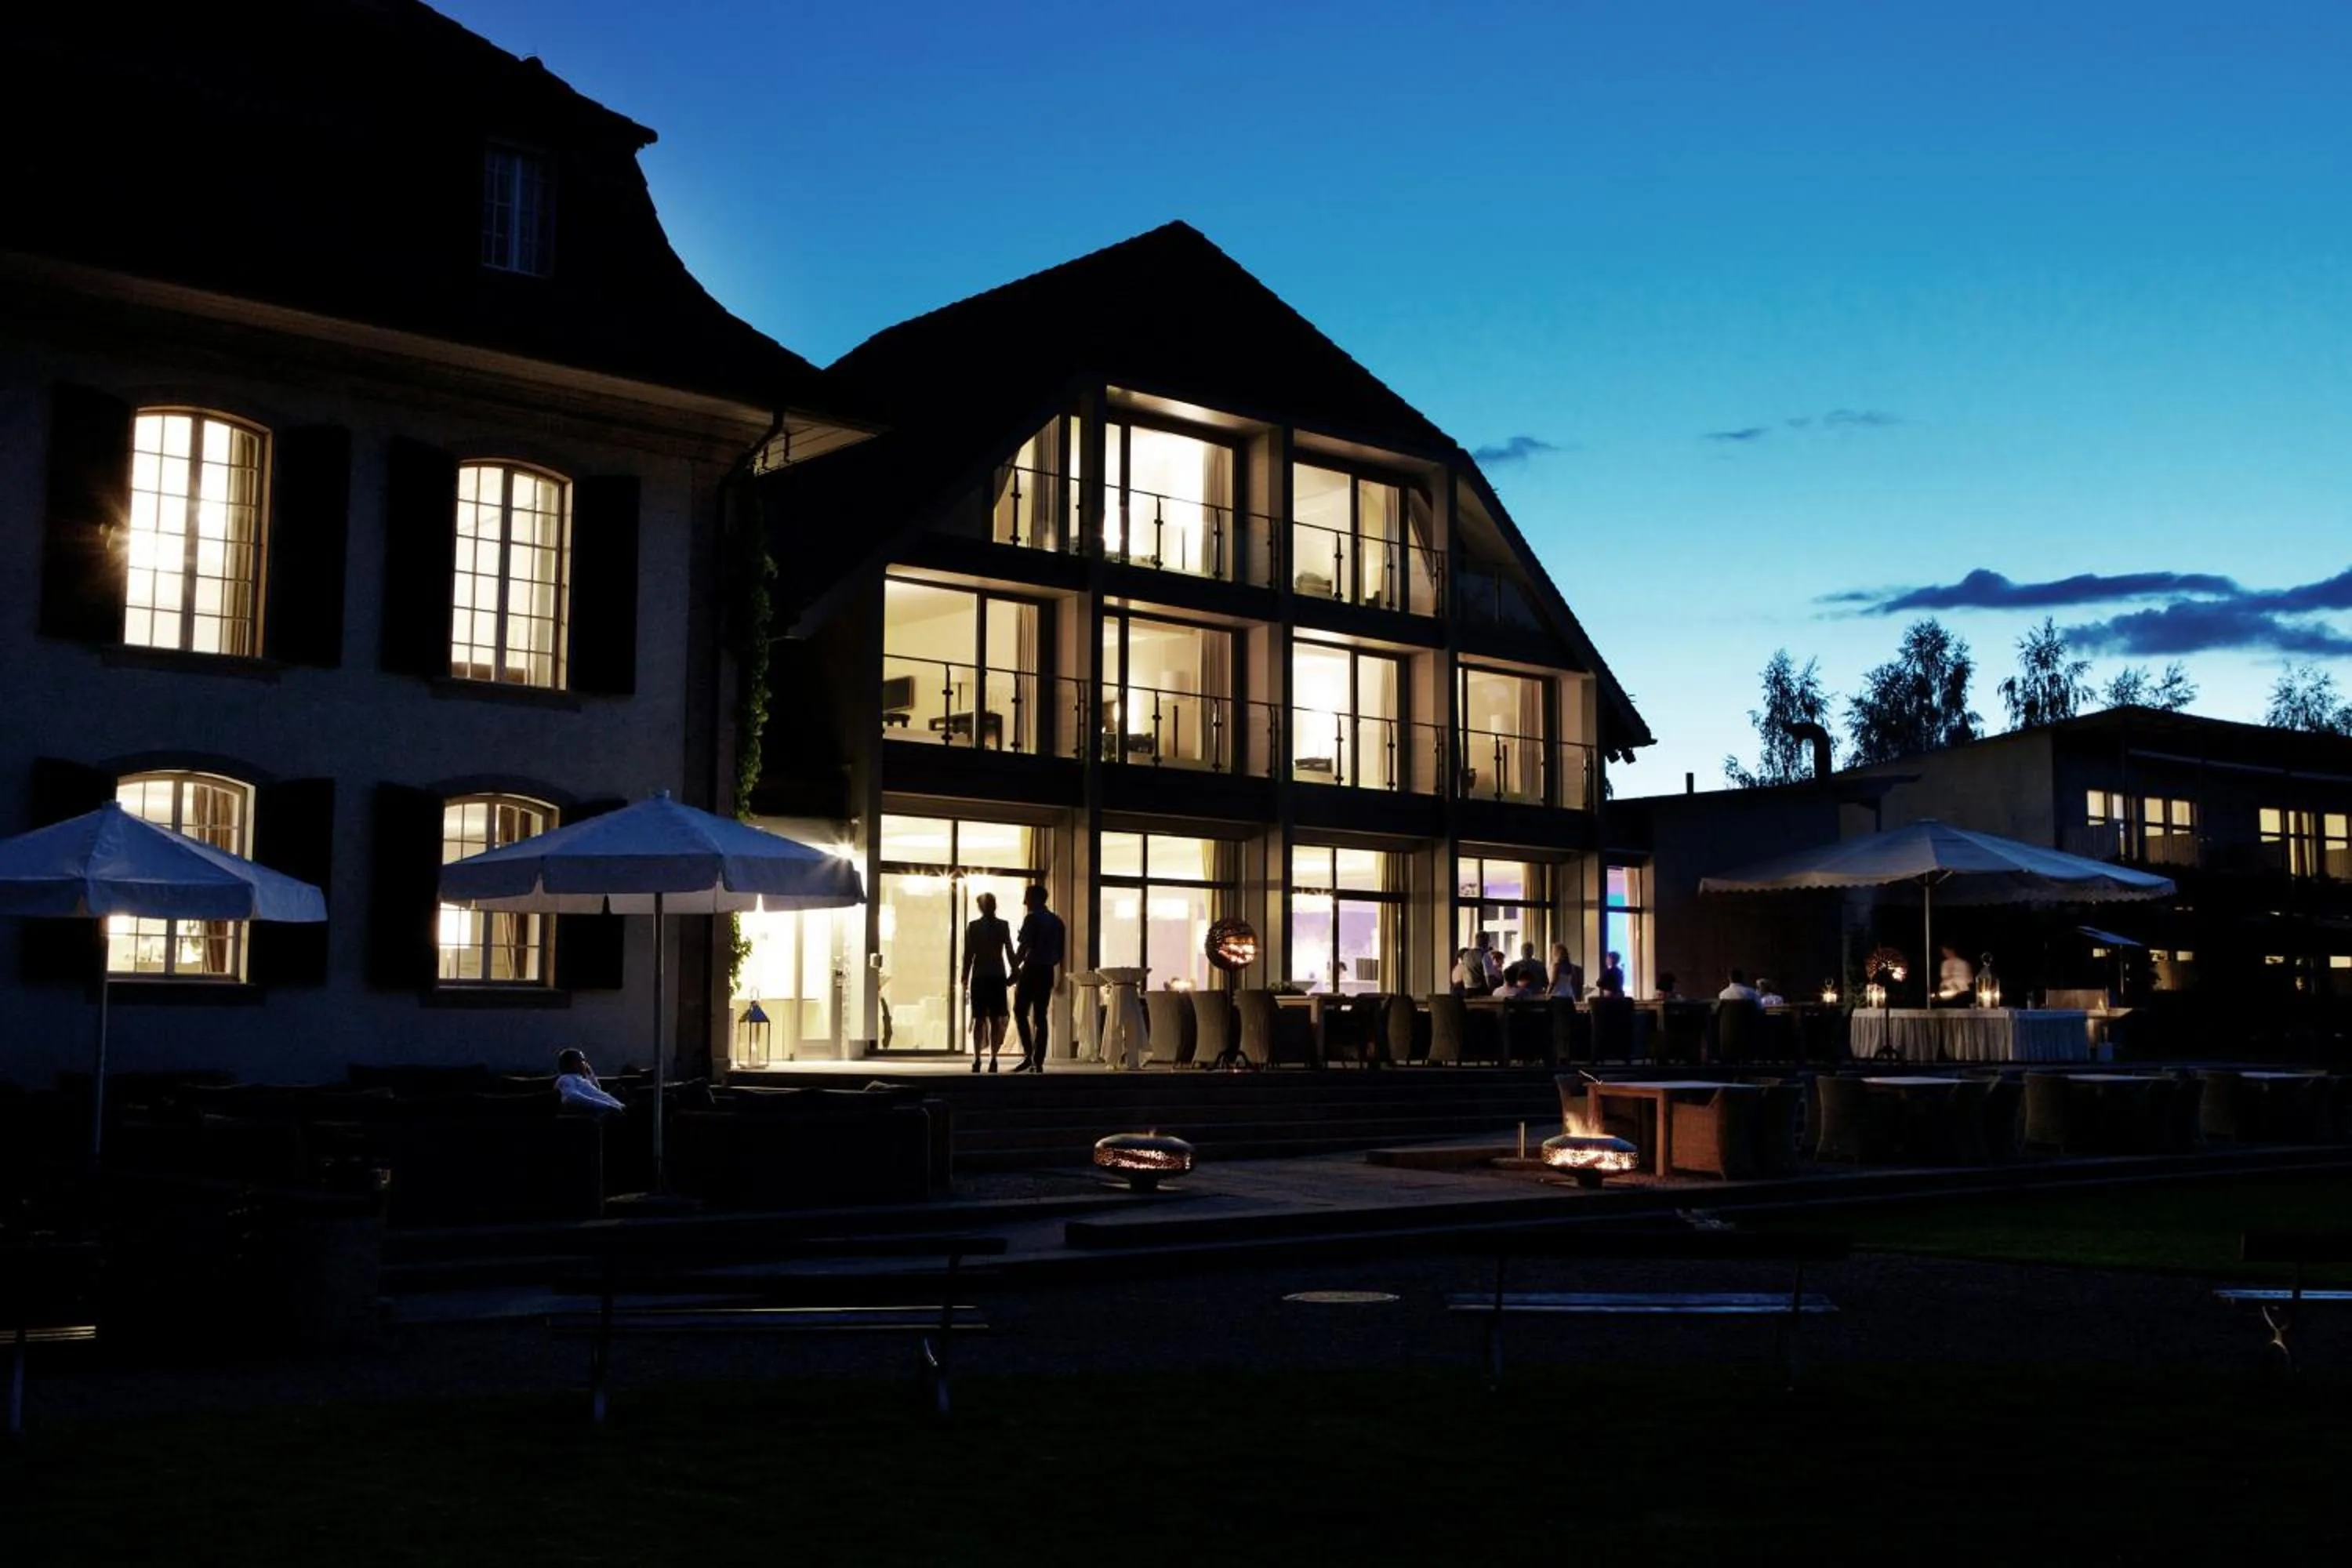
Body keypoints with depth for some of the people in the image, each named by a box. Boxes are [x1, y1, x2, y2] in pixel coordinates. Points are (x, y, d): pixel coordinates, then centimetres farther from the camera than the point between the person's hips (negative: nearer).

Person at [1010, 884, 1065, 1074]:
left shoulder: (1032, 918, -8)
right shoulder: (1057, 921, 13)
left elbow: (1023, 948, -15)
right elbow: (1061, 952, 14)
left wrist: (1014, 970, -10)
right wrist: (1059, 976, 20)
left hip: (1032, 969, -6)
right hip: (1048, 972, 6)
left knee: (1020, 1012, 0)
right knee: (1040, 1016, 7)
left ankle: (1028, 1054, -13)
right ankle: (1038, 1061, 3)